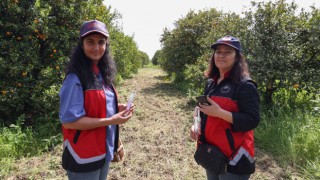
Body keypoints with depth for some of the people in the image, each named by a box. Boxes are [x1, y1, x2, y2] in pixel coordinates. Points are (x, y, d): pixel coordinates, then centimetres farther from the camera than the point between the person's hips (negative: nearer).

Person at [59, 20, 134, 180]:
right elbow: (69, 121, -22)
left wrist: (116, 108, -4)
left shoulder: (102, 74, 5)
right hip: (84, 157, -7)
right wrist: (111, 121, -23)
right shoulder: (76, 78, -19)